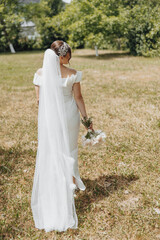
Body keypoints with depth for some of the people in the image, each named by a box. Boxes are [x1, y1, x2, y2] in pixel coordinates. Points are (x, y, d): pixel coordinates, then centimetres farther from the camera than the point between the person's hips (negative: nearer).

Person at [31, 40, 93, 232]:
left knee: (50, 153, 16)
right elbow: (78, 98, -7)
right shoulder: (72, 74, -13)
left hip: (49, 118, 1)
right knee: (69, 150, 19)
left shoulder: (40, 73, -8)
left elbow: (38, 99, -2)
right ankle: (71, 183, 35)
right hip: (70, 117, -1)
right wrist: (86, 117, 4)